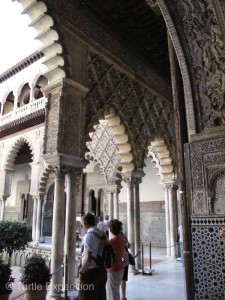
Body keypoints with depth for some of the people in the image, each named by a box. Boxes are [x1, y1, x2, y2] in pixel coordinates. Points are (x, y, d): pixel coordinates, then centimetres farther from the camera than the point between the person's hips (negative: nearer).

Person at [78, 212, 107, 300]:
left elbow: (88, 259, -26)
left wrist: (81, 272, -13)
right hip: (102, 271, 8)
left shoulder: (89, 235, -19)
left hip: (91, 272, -7)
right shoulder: (102, 234, 5)